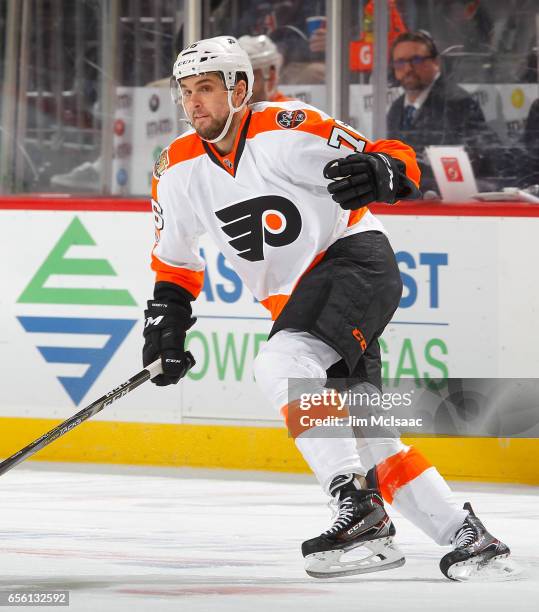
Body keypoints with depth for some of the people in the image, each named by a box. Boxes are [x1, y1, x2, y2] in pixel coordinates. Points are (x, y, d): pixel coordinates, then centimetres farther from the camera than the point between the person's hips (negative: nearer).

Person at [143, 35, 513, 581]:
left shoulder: (287, 129, -17)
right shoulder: (178, 171, 1)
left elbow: (399, 163, -18)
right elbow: (174, 262, 17)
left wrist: (379, 172, -39)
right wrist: (167, 316, 4)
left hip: (356, 259, -7)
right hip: (293, 299, 7)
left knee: (280, 367, -30)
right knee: (362, 432, 4)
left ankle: (361, 510, -33)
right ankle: (465, 536, 15)